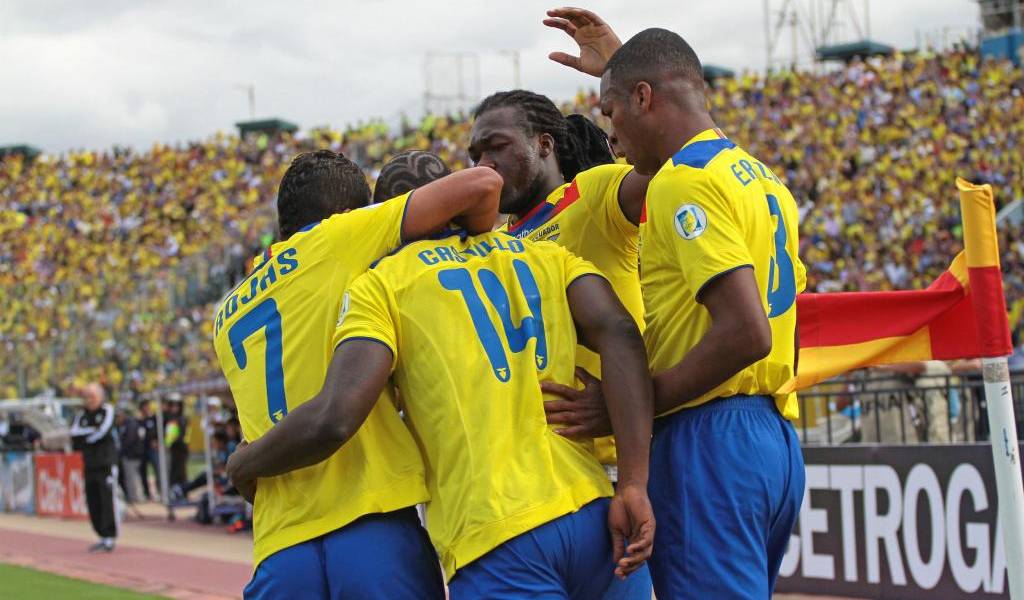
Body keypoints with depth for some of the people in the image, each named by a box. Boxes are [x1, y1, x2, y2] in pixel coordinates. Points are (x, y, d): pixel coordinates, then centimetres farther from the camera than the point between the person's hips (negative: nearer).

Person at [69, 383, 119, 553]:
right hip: (90, 465, 5)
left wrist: (85, 437, -2)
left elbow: (103, 433, -14)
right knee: (93, 503, 5)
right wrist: (93, 431, -12)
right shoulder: (82, 415, 13)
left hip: (106, 463, -5)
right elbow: (74, 434, -3)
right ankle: (103, 537, 15)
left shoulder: (107, 410, 0)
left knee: (107, 501, -11)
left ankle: (109, 538, -9)